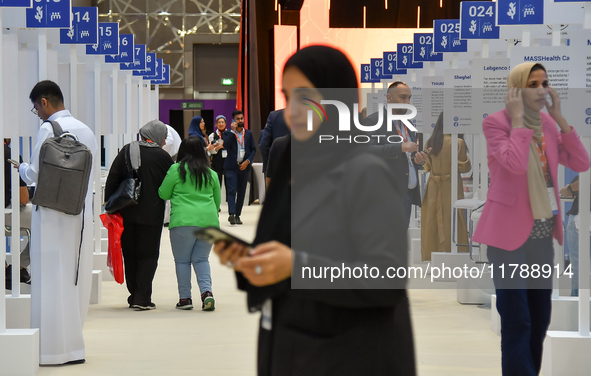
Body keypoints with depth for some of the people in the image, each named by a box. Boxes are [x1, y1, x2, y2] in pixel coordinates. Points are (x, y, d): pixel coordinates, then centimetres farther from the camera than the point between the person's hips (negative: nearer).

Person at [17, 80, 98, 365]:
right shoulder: (86, 130, 10)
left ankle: (55, 348, 0)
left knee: (52, 280, -2)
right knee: (76, 278, 12)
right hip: (81, 212, 7)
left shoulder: (49, 130, -12)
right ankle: (73, 341, 17)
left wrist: (21, 168, 11)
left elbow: (34, 175, -12)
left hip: (53, 215, -7)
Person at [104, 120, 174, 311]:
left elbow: (112, 180, 2)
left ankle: (134, 296, 15)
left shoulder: (126, 151, 3)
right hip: (151, 215, -3)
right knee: (148, 255, 3)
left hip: (126, 213, 3)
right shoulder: (163, 157, -5)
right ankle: (142, 298, -5)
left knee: (129, 254, 13)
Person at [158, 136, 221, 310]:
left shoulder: (176, 170, -1)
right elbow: (217, 200, 18)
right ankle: (207, 291, -8)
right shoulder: (211, 173, 11)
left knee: (182, 260, 7)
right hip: (209, 222, 4)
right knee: (201, 259, 11)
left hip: (184, 221, -4)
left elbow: (163, 194, 6)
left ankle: (185, 298, 8)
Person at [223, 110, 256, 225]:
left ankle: (237, 215, 13)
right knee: (232, 191, -13)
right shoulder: (228, 133, 2)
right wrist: (232, 131, -16)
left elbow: (253, 150, 10)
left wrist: (247, 161, -5)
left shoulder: (248, 133, 11)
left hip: (244, 167, 3)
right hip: (232, 167, -3)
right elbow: (225, 145, -16)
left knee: (241, 192, 6)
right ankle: (231, 214, -22)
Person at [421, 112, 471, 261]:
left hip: (433, 187, 5)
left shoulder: (430, 142, 1)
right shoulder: (457, 142, -13)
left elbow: (428, 166, 10)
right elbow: (465, 167, -6)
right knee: (450, 222, 1)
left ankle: (430, 256, 16)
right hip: (451, 187, -5)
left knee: (432, 221, 11)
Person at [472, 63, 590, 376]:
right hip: (510, 232, -7)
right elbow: (516, 164, -28)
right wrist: (517, 119, -18)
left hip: (542, 232, 7)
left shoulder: (547, 122, 8)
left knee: (540, 318, 13)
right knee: (516, 320, -7)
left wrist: (559, 117, -3)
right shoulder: (495, 122, -11)